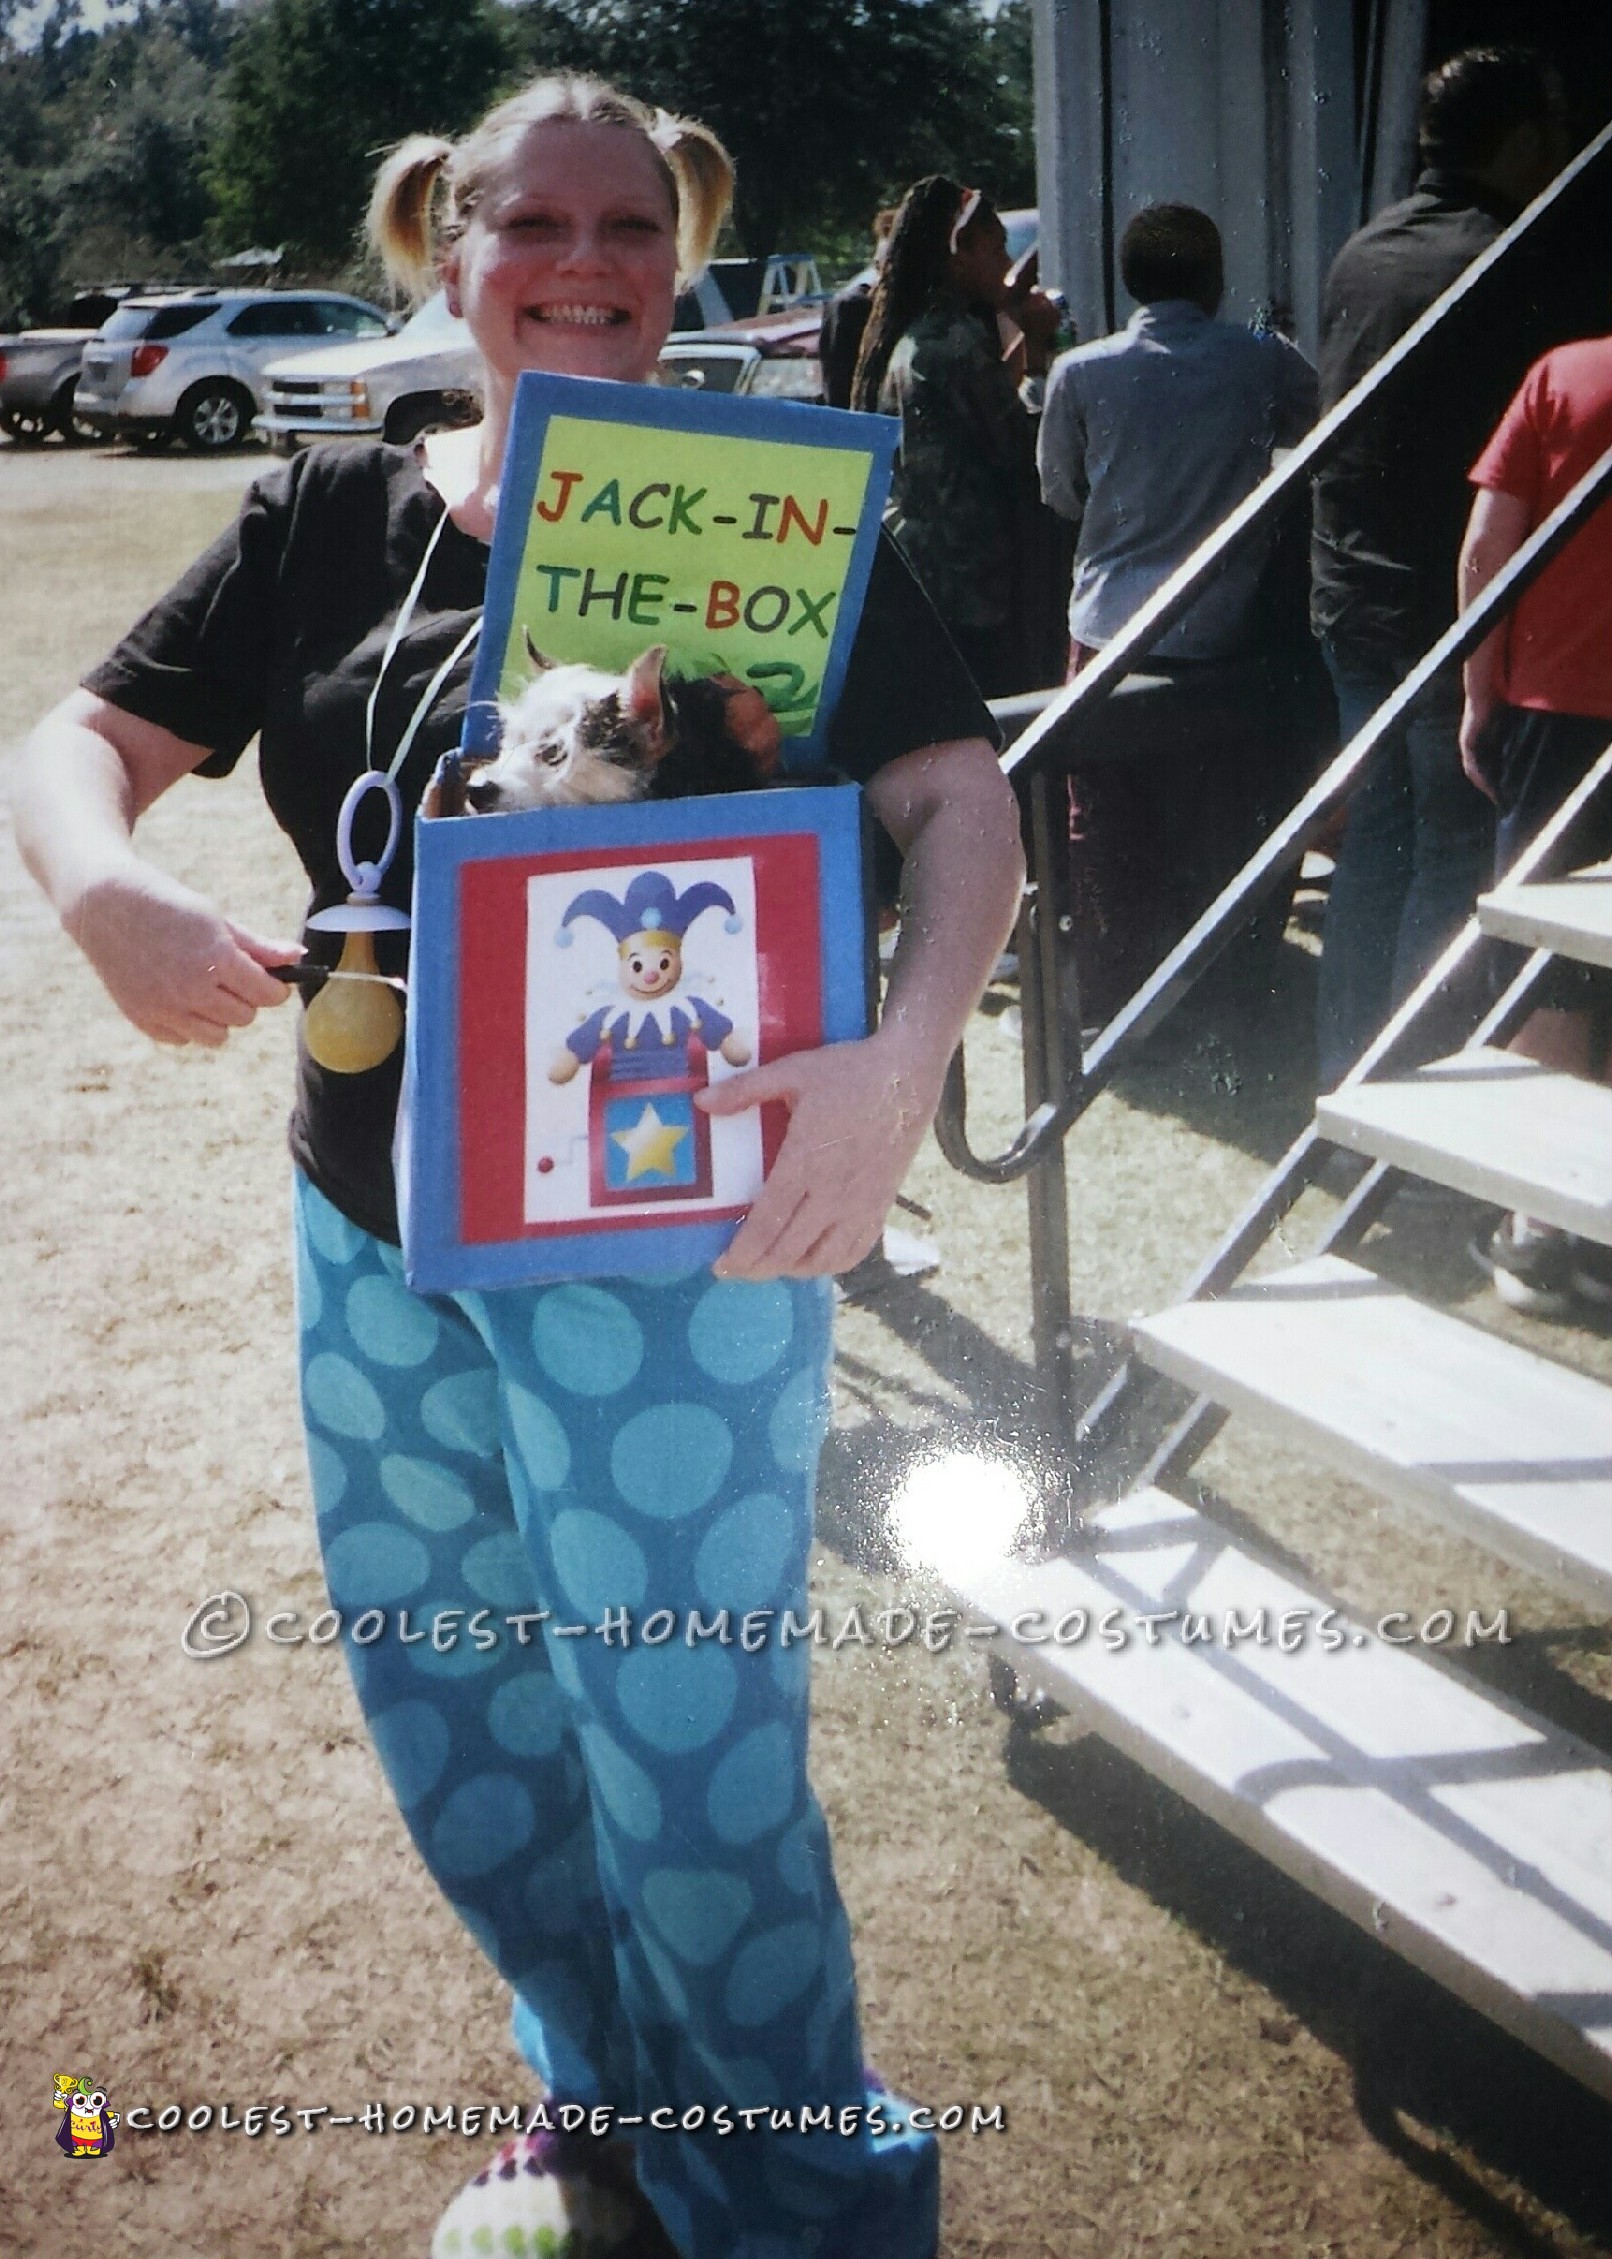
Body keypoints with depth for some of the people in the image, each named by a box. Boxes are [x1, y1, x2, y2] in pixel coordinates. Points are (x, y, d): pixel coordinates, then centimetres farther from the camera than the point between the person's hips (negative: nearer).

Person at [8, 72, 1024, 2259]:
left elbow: (959, 796, -14)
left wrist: (903, 1054, -34)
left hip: (672, 1238, -5)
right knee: (452, 1735, 18)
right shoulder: (331, 518, 6)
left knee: (691, 1769, 1)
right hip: (373, 1243, 5)